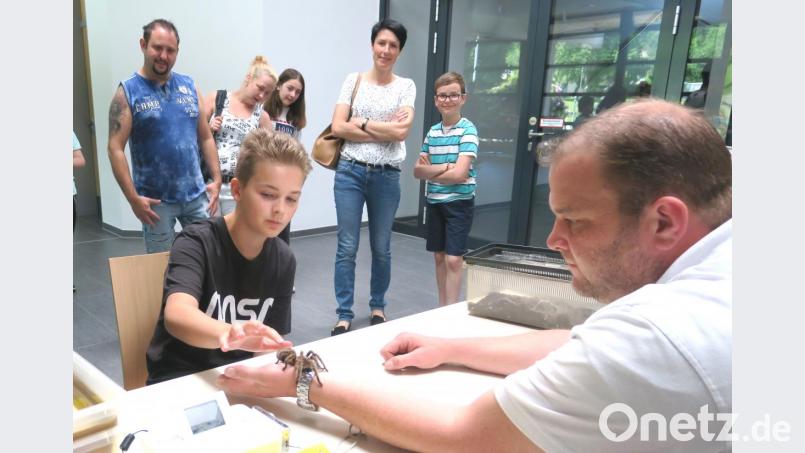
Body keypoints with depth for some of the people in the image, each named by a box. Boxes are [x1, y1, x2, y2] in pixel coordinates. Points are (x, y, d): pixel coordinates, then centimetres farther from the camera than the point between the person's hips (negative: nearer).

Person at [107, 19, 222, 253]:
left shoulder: (189, 86, 7)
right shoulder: (127, 92, -4)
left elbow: (205, 137, 10)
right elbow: (115, 149, -9)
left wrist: (216, 179, 2)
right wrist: (133, 198, -15)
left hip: (196, 194, 3)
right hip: (155, 201, -3)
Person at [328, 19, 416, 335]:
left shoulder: (406, 86, 5)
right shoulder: (354, 80, 5)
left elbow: (402, 132, -9)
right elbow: (337, 128, -5)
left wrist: (361, 124, -7)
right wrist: (385, 130, -9)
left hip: (386, 176, 0)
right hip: (350, 172, 0)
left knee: (381, 248, 11)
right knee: (347, 247, 2)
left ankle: (378, 307, 30)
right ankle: (344, 315, 13)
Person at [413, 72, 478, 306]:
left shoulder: (468, 130, -11)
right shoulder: (432, 132, 7)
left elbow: (459, 174, -19)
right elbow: (417, 170, 4)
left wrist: (430, 171, -5)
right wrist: (442, 167, -14)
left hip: (459, 202, -6)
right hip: (434, 202, 6)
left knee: (453, 259, -5)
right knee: (439, 256, 12)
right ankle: (442, 308, 24)